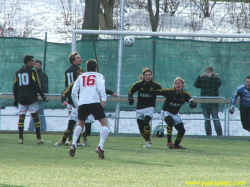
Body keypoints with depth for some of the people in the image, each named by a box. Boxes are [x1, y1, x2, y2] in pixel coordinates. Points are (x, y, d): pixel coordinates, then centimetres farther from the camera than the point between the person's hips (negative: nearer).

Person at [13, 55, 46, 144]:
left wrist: (16, 99, 16)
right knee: (35, 117, 2)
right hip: (32, 98, -4)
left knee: (21, 118, 5)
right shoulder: (32, 71, -4)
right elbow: (36, 85, -11)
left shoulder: (18, 73, 11)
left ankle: (20, 138, -5)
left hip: (21, 99, 4)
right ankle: (39, 138, 1)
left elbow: (15, 87, 10)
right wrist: (42, 95, -2)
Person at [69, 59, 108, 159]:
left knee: (80, 124, 26)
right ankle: (100, 147, -18)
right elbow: (100, 86, -8)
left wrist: (77, 105, 25)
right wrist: (104, 99, -16)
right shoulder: (99, 76, 14)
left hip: (82, 104, 4)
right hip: (94, 102, -4)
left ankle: (73, 145, 11)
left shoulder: (81, 77, 22)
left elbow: (73, 93, 16)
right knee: (105, 125, 0)